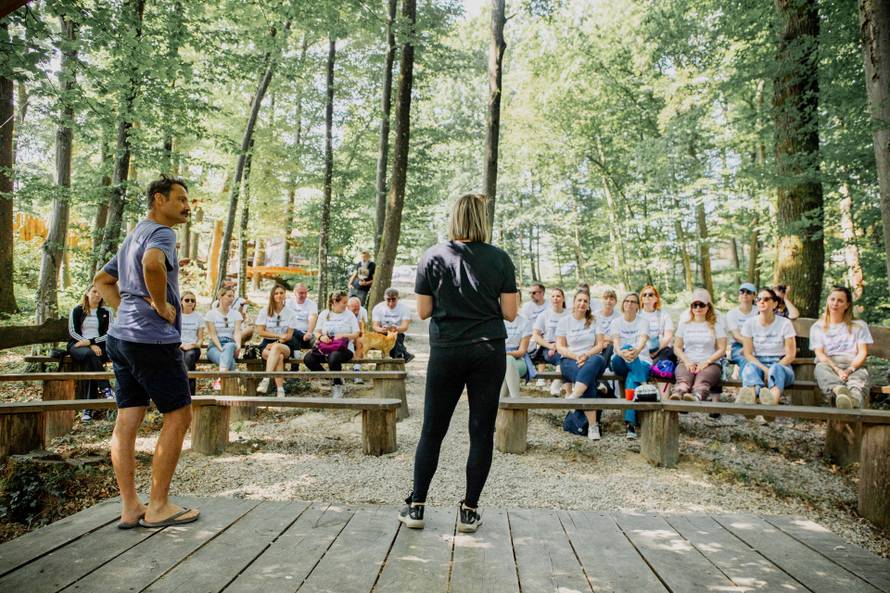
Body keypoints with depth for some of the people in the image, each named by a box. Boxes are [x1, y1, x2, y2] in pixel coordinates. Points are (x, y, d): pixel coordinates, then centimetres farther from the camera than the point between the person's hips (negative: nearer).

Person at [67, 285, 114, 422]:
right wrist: (91, 346, -13)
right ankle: (106, 389, -45)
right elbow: (73, 332, 1)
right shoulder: (76, 311, 11)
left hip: (98, 346, 0)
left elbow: (108, 334, 3)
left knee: (90, 364, -32)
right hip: (77, 346, 0)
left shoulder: (106, 312, 12)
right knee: (89, 354, -37)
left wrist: (90, 341, -13)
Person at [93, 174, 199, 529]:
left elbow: (102, 280, 29)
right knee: (178, 416, 0)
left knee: (127, 421, 8)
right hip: (153, 339, -9)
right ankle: (158, 507, 5)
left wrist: (127, 309, 16)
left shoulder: (133, 236, 22)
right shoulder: (161, 233, -10)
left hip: (122, 336, 10)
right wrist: (161, 305, -19)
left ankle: (130, 507, 14)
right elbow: (153, 264, -33)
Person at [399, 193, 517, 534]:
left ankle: (416, 507, 18)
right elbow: (510, 313, -2)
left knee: (432, 430, 10)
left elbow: (423, 311, -1)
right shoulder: (499, 259, -2)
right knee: (482, 432, 7)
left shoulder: (432, 257, -2)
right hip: (489, 352, 0)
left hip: (446, 352, 0)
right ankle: (469, 512, 14)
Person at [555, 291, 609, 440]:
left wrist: (586, 355, -12)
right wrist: (576, 356, -13)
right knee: (589, 382, -34)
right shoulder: (565, 321, 11)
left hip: (593, 358, 1)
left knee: (597, 360, -39)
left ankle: (573, 396, -49)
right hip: (570, 361, -1)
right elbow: (560, 347, 4)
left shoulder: (594, 321, 16)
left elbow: (600, 344, 7)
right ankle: (593, 425, -38)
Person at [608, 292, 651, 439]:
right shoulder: (616, 322, 7)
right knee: (627, 347, -34)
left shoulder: (643, 322, 4)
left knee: (632, 379, -34)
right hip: (620, 362, 1)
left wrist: (637, 351, -42)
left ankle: (630, 423, -40)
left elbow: (643, 341, -17)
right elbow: (616, 343, -11)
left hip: (642, 361, 0)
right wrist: (622, 353, -37)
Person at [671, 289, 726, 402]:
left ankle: (696, 396, -70)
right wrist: (686, 361, -6)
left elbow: (721, 349, 5)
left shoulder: (716, 325, 14)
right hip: (687, 362, 2)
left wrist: (706, 362, -12)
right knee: (683, 379, -36)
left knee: (702, 380, -38)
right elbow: (677, 347, 15)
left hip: (710, 364, -1)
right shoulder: (684, 324, 20)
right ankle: (678, 393, -67)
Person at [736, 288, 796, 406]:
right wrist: (765, 369, -17)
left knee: (776, 369, -37)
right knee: (750, 367, -35)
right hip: (758, 364, 1)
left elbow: (790, 355, -1)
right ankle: (750, 396, -70)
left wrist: (772, 370, -15)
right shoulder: (749, 324, 5)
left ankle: (774, 397, -71)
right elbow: (748, 354, 0)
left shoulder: (785, 323, 1)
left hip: (781, 364, -1)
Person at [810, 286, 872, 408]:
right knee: (821, 367, -37)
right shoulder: (817, 327, 19)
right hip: (828, 365, 0)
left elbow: (862, 352, 8)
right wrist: (837, 370, -15)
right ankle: (839, 390, -70)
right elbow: (819, 353, 4)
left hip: (854, 366, 1)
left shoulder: (859, 325, 21)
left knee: (861, 374, -37)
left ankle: (854, 401, -70)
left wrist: (850, 369, -13)